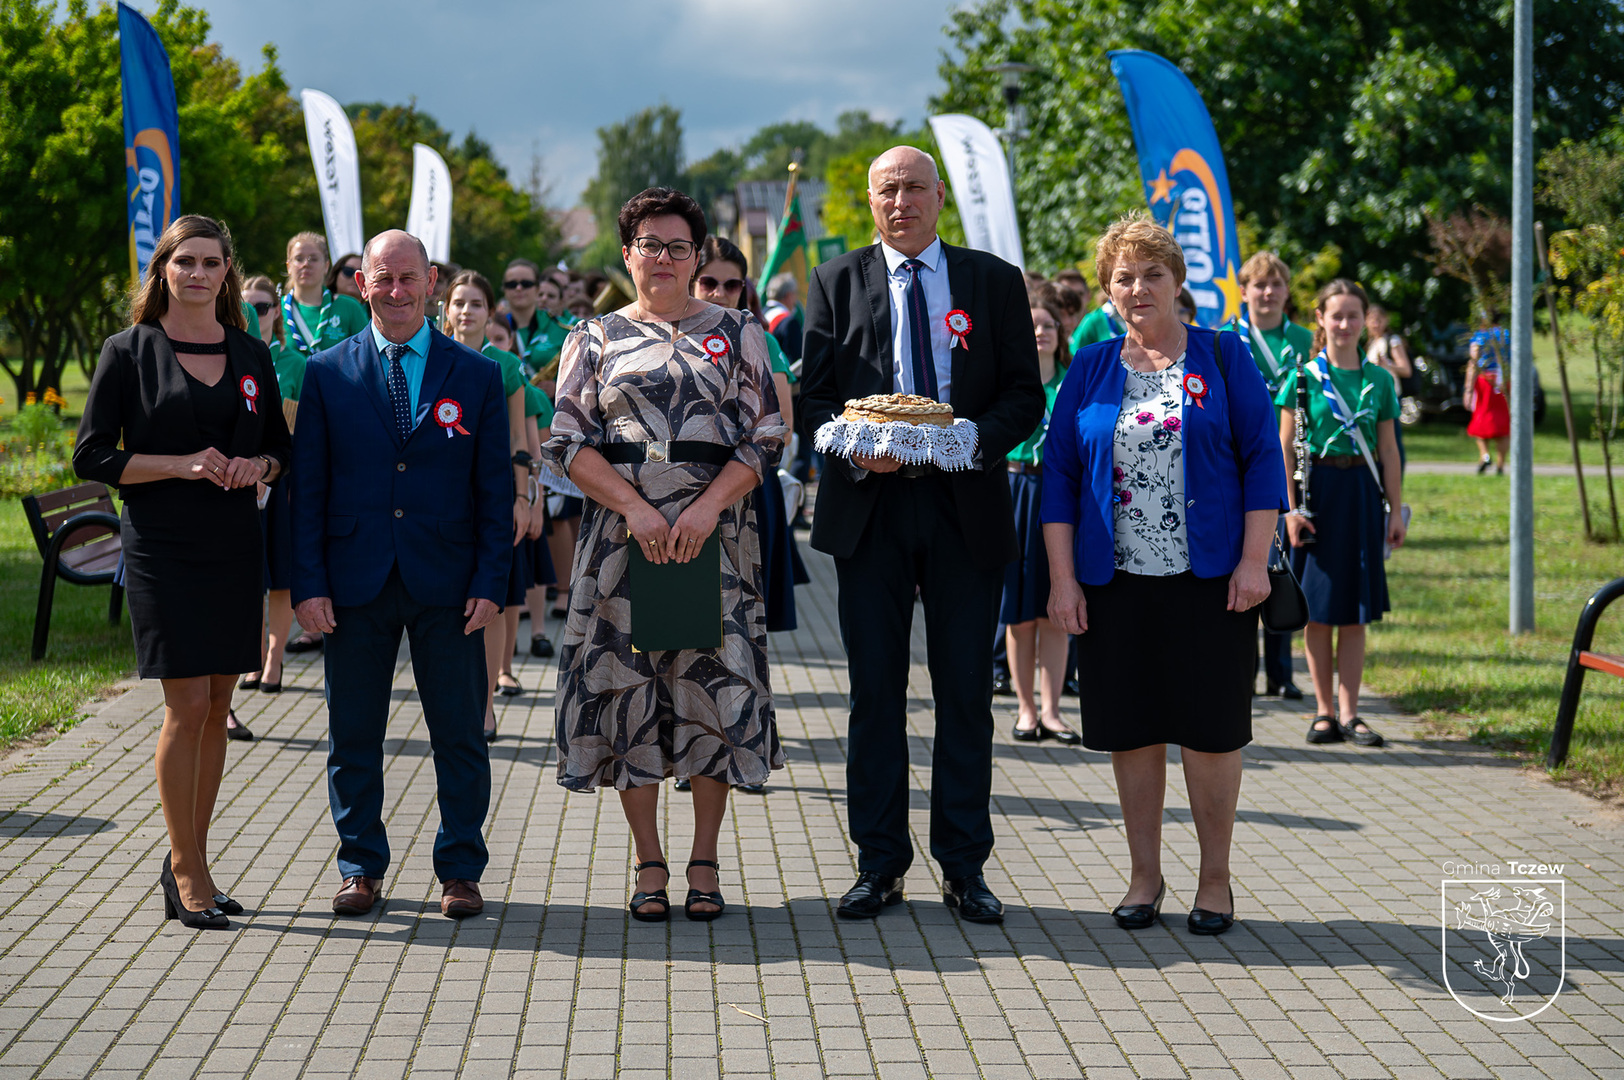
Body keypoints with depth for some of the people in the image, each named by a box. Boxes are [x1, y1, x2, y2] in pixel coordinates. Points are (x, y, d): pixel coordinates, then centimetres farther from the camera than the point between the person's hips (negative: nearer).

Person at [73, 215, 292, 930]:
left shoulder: (251, 356, 11)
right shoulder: (129, 352, -1)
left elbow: (281, 447, 18)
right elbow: (92, 456, -4)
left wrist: (257, 465, -6)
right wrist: (183, 464, -14)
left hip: (234, 545, 4)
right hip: (162, 547, -4)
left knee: (216, 706, 7)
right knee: (187, 704, -9)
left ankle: (189, 864, 17)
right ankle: (187, 876, 0)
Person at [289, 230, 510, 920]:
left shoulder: (476, 376, 4)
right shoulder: (326, 374, 5)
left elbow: (495, 489, 3)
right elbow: (307, 487, 4)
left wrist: (491, 583, -5)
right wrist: (308, 583, -4)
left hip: (448, 587, 0)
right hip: (355, 583, 1)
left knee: (459, 734, 4)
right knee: (353, 735, 7)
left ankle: (460, 870, 16)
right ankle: (361, 868, 21)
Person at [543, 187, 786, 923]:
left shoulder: (738, 333, 8)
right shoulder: (595, 338, 9)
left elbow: (764, 436, 2)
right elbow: (568, 441, 2)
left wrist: (709, 505, -13)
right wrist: (634, 507, -12)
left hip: (716, 535, 0)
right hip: (621, 533, 0)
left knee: (716, 684, -2)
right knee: (628, 687, 0)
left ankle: (704, 861, 10)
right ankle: (649, 863, 11)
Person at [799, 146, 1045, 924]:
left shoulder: (995, 281, 8)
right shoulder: (835, 284, 9)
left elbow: (1025, 395, 5)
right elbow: (812, 395, 5)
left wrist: (976, 437, -15)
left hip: (966, 505, 0)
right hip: (868, 508, 0)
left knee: (967, 690, 3)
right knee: (875, 690, 4)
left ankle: (964, 866, 12)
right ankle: (879, 865, 13)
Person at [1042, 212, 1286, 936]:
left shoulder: (1222, 357, 3)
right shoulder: (1091, 370, 8)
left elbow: (1262, 459, 0)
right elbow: (1058, 473, 6)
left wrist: (1254, 561, -8)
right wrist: (1062, 577, -1)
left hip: (1209, 580, -2)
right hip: (1115, 583, 2)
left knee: (1210, 729, 1)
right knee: (1132, 731, 6)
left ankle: (1215, 878, 13)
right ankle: (1145, 875, 18)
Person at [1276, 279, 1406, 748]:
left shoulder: (1379, 380, 7)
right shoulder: (1304, 377, 0)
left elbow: (1388, 451, 10)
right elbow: (1285, 448, -1)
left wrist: (1396, 510, 6)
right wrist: (1291, 508, -8)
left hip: (1361, 494, 2)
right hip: (1317, 491, -2)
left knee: (1355, 611, 3)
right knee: (1317, 609, 1)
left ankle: (1348, 712, 8)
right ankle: (1324, 710, 10)